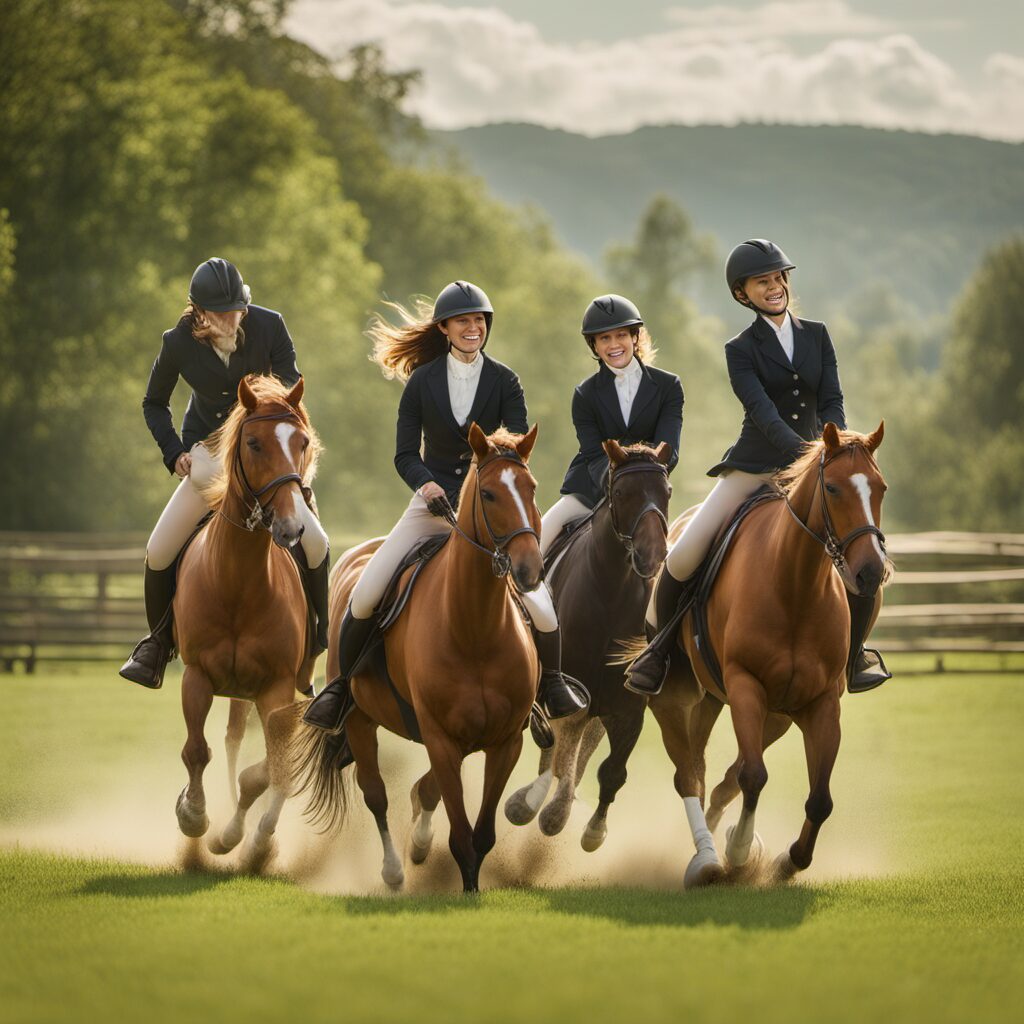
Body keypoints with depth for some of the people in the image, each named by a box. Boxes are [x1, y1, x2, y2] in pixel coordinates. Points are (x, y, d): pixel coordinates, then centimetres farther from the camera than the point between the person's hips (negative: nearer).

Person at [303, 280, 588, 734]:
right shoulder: (422, 381, 1)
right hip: (434, 501, 1)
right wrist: (426, 485, -22)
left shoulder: (504, 382, -1)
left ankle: (552, 684, 12)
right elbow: (405, 454, -1)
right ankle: (342, 686, 9)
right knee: (364, 594, -12)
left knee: (538, 601, -16)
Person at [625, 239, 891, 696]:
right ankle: (657, 644, 8)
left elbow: (832, 403, 0)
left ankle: (854, 652, 11)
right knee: (683, 556, -17)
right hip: (754, 466, -2)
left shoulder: (816, 335, 9)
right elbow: (764, 413, -15)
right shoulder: (741, 350, -1)